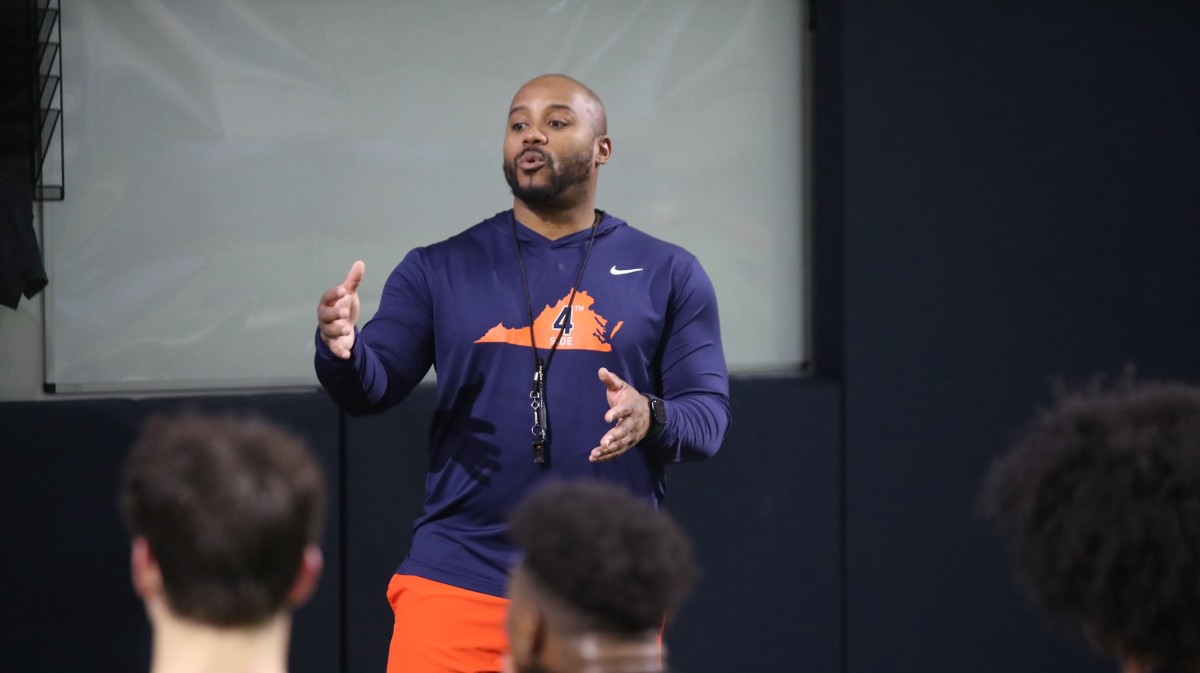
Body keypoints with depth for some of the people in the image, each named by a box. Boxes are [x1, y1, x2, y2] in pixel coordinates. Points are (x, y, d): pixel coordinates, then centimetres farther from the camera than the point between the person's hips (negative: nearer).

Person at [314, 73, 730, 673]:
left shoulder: (669, 275, 6)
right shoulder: (440, 269, 8)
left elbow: (709, 411, 2)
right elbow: (371, 390, 1)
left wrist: (652, 419, -21)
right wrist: (342, 351, -22)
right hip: (457, 575, 0)